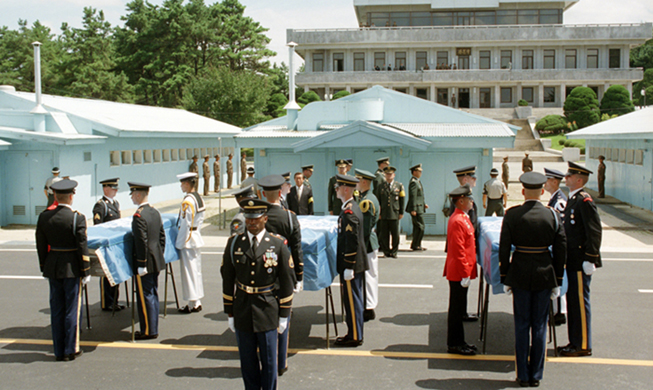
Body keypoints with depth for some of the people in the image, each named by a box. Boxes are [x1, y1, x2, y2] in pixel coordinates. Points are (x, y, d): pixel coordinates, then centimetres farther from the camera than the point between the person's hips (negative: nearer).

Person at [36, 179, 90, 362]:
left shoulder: (44, 217, 1)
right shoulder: (77, 218, -13)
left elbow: (41, 247, 6)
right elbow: (82, 248, -12)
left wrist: (45, 269, 16)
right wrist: (85, 272, -4)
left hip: (52, 268, 4)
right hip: (72, 269, -4)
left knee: (56, 310, 11)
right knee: (72, 309, 5)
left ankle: (59, 351, 17)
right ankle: (70, 351, 10)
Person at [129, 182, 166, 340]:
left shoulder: (139, 216, -18)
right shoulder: (155, 212, 8)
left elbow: (141, 242, -21)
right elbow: (162, 235, 12)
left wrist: (141, 265, -17)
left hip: (145, 263, -9)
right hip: (157, 261, 9)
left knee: (145, 296, 0)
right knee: (153, 294, 14)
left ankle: (148, 331, 8)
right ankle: (153, 328, 23)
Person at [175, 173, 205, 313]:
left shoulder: (187, 201, -21)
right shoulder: (199, 198, 6)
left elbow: (185, 224, -21)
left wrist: (180, 243, -15)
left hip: (188, 240, -9)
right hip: (197, 237, 9)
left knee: (189, 271, 0)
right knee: (196, 270, 15)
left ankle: (192, 305, 7)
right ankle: (197, 303, 23)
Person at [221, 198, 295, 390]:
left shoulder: (278, 244, -4)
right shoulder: (234, 243, 0)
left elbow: (286, 281, -1)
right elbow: (227, 279, 6)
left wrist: (284, 315, -1)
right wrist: (230, 313, 5)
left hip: (268, 312, -2)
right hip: (242, 312, 2)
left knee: (269, 361, 7)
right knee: (247, 361, 12)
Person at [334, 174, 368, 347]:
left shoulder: (349, 212, -21)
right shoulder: (353, 207, 11)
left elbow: (351, 243, -23)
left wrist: (348, 267, -20)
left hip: (351, 263, -10)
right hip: (357, 263, 10)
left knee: (352, 300, 0)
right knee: (355, 299, 16)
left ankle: (354, 337, 10)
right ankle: (355, 333, 26)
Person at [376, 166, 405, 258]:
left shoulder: (399, 185, 7)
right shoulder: (381, 186, 9)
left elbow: (402, 200, 7)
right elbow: (378, 201, 9)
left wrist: (401, 212, 2)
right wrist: (378, 213, 3)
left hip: (394, 214, -1)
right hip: (384, 215, 1)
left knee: (395, 234, 0)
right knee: (384, 234, 2)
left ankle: (394, 251, 11)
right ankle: (386, 251, 12)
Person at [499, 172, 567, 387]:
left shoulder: (512, 215, -8)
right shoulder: (553, 215, -3)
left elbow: (504, 249, -6)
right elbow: (561, 250, 0)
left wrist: (505, 278, 3)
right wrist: (557, 281, 9)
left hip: (520, 274, -1)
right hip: (545, 274, 1)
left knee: (522, 325, 8)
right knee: (540, 325, 10)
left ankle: (523, 376, 14)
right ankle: (536, 376, 16)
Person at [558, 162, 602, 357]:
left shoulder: (585, 201, -16)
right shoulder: (572, 199, 14)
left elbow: (595, 231, -19)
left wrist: (590, 259, -20)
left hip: (580, 261, -10)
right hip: (571, 260, 10)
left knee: (580, 302, -2)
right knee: (572, 301, 14)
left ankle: (584, 345, 8)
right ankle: (575, 342, 23)